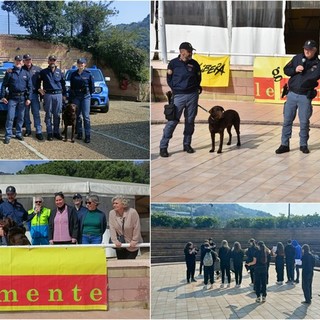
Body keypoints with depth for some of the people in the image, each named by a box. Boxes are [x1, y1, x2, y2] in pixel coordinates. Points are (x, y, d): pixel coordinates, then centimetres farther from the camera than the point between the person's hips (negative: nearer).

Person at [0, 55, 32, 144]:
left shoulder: (26, 73, 8)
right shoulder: (9, 73, 4)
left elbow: (30, 87, 6)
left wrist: (28, 98, -1)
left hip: (22, 98, 2)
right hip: (12, 98, -2)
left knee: (21, 117, 7)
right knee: (10, 117, -6)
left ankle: (19, 134, 18)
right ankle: (8, 135, -4)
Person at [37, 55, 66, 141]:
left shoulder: (59, 72, 11)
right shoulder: (44, 72, 5)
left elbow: (63, 83, 16)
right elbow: (38, 81, 16)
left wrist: (64, 94, 13)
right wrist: (39, 89, 3)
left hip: (58, 94, 2)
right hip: (48, 94, -2)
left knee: (57, 114, 4)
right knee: (48, 114, 0)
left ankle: (56, 132, 13)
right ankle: (49, 133, 3)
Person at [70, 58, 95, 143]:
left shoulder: (88, 74, -1)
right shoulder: (73, 74, 7)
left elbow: (92, 86, 4)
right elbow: (71, 86, 11)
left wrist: (89, 93, 5)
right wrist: (71, 97, 9)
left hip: (86, 96, -3)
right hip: (76, 97, 3)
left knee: (86, 116, -7)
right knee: (78, 116, 8)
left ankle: (87, 135, -6)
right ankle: (79, 133, 17)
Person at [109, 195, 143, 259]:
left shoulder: (132, 212, -18)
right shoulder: (112, 213, -7)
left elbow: (136, 228, -15)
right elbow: (112, 228, -10)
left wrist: (134, 241, -15)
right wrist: (115, 241, -17)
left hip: (132, 245, -4)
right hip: (120, 244, 4)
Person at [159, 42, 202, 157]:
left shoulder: (194, 64, 6)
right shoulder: (173, 63, -1)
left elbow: (198, 78, 17)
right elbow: (169, 79, 5)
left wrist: (195, 88, 8)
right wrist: (176, 89, 2)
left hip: (193, 95, 3)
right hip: (178, 96, -3)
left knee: (190, 120, 7)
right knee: (173, 120, -7)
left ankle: (187, 144, 20)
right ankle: (163, 146, -3)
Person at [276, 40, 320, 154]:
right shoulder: (297, 58, 7)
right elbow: (286, 70, 8)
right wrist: (295, 70, -11)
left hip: (305, 96, -3)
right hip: (291, 94, 3)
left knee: (304, 122, 4)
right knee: (287, 120, 4)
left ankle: (303, 145, 20)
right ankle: (284, 145, 12)